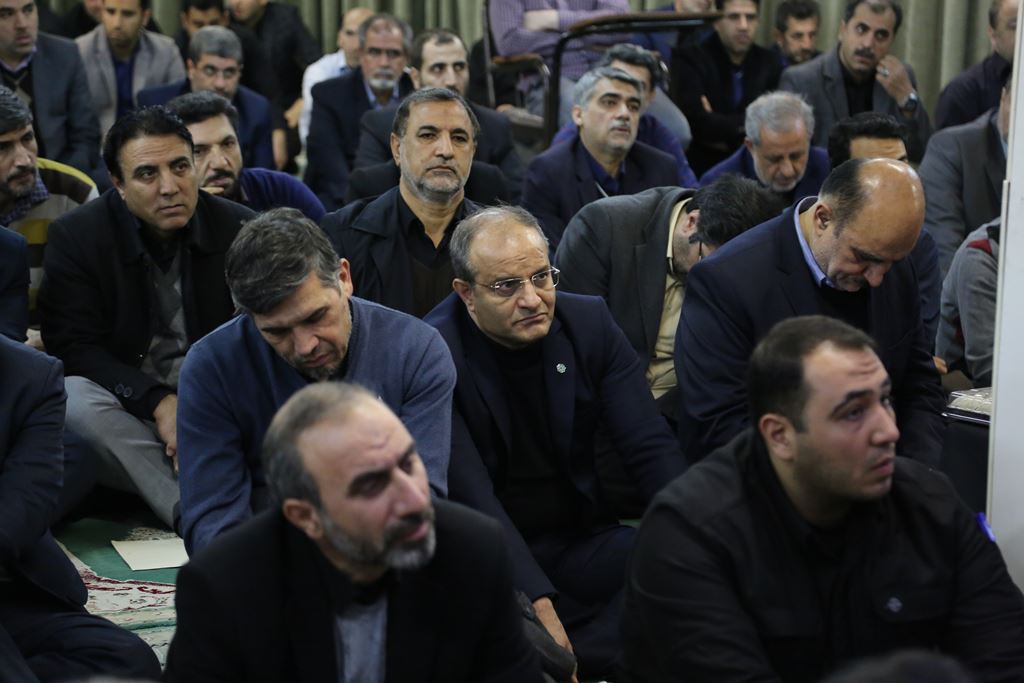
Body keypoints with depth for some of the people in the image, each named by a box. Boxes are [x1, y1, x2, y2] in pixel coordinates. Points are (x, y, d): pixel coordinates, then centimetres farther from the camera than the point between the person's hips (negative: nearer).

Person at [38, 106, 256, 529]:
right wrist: (157, 402, -23)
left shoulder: (239, 229, 1)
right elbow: (74, 348, -8)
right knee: (73, 401, -34)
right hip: (129, 408, -1)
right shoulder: (75, 236, -2)